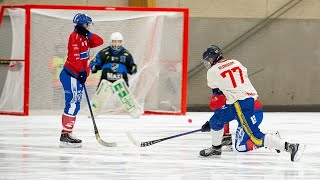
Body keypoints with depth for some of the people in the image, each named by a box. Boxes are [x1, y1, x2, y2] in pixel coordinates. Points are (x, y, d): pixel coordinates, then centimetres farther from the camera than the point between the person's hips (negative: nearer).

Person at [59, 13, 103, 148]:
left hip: (77, 76, 10)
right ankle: (65, 136, -17)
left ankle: (67, 133, 19)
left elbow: (99, 42, 9)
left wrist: (89, 34, -6)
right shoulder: (75, 37, -12)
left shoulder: (84, 38, 18)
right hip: (71, 75, -10)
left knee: (74, 105, 13)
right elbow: (74, 56, -20)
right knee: (73, 104, -14)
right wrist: (82, 71, -23)